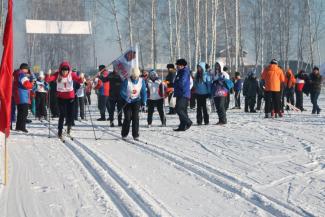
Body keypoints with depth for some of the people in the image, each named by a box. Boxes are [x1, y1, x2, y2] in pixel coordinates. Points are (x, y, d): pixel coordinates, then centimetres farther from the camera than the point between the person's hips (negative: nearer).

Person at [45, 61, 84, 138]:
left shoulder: (72, 74, -8)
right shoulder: (57, 74, -9)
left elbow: (79, 80, -17)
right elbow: (47, 79, -17)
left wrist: (81, 78, -38)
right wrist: (48, 75, -37)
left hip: (70, 97, 1)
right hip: (61, 97, -1)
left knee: (70, 113, 4)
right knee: (62, 114, -9)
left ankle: (69, 125, 34)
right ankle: (60, 131, 1)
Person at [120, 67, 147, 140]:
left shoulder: (141, 81, -6)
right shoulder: (127, 81, -16)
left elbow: (144, 92, 0)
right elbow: (122, 91, -15)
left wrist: (144, 101, -9)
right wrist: (126, 98, -29)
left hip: (136, 101, 2)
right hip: (127, 101, -2)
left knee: (135, 117, -7)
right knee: (127, 118, -7)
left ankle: (135, 135, -1)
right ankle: (124, 134, 9)